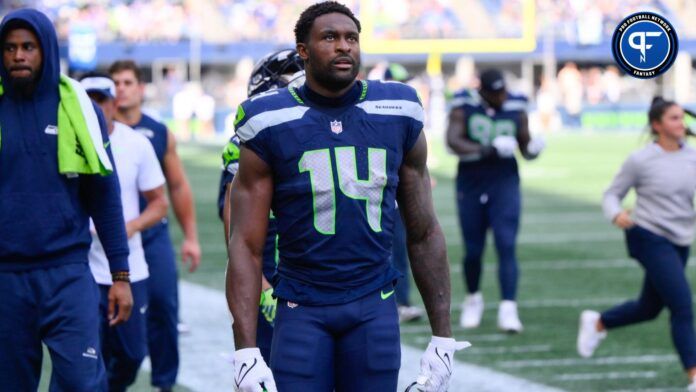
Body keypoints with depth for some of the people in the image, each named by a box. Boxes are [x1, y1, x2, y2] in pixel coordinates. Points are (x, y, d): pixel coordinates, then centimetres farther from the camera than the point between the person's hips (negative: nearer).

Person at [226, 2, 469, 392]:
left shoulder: (398, 115, 4)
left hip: (375, 307, 2)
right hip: (302, 311, -2)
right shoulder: (271, 125, -4)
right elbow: (247, 245, -4)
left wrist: (443, 337, 7)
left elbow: (424, 234, 10)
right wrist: (246, 351, -12)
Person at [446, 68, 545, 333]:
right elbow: (453, 141, -21)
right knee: (473, 250, 8)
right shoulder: (464, 107, -8)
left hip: (504, 184, 0)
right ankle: (473, 299, 33)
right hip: (471, 186, 0)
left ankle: (508, 309, -16)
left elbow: (525, 147, 8)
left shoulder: (516, 109, -1)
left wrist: (533, 148, -16)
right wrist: (486, 150, -33)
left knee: (506, 246, -11)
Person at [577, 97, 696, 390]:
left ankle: (597, 323, 46)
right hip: (649, 238, -6)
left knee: (649, 309, 19)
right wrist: (616, 214, -24)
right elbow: (612, 194, -2)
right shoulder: (640, 161, -10)